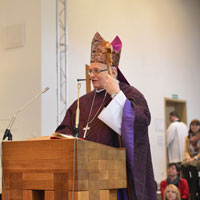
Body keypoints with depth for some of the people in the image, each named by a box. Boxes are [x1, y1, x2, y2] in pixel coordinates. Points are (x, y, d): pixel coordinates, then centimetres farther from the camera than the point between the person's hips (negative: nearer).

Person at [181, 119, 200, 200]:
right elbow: (186, 151, 10)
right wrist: (188, 158, -10)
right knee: (184, 166, -25)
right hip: (191, 158, 5)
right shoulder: (188, 137, 14)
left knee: (193, 166, -31)